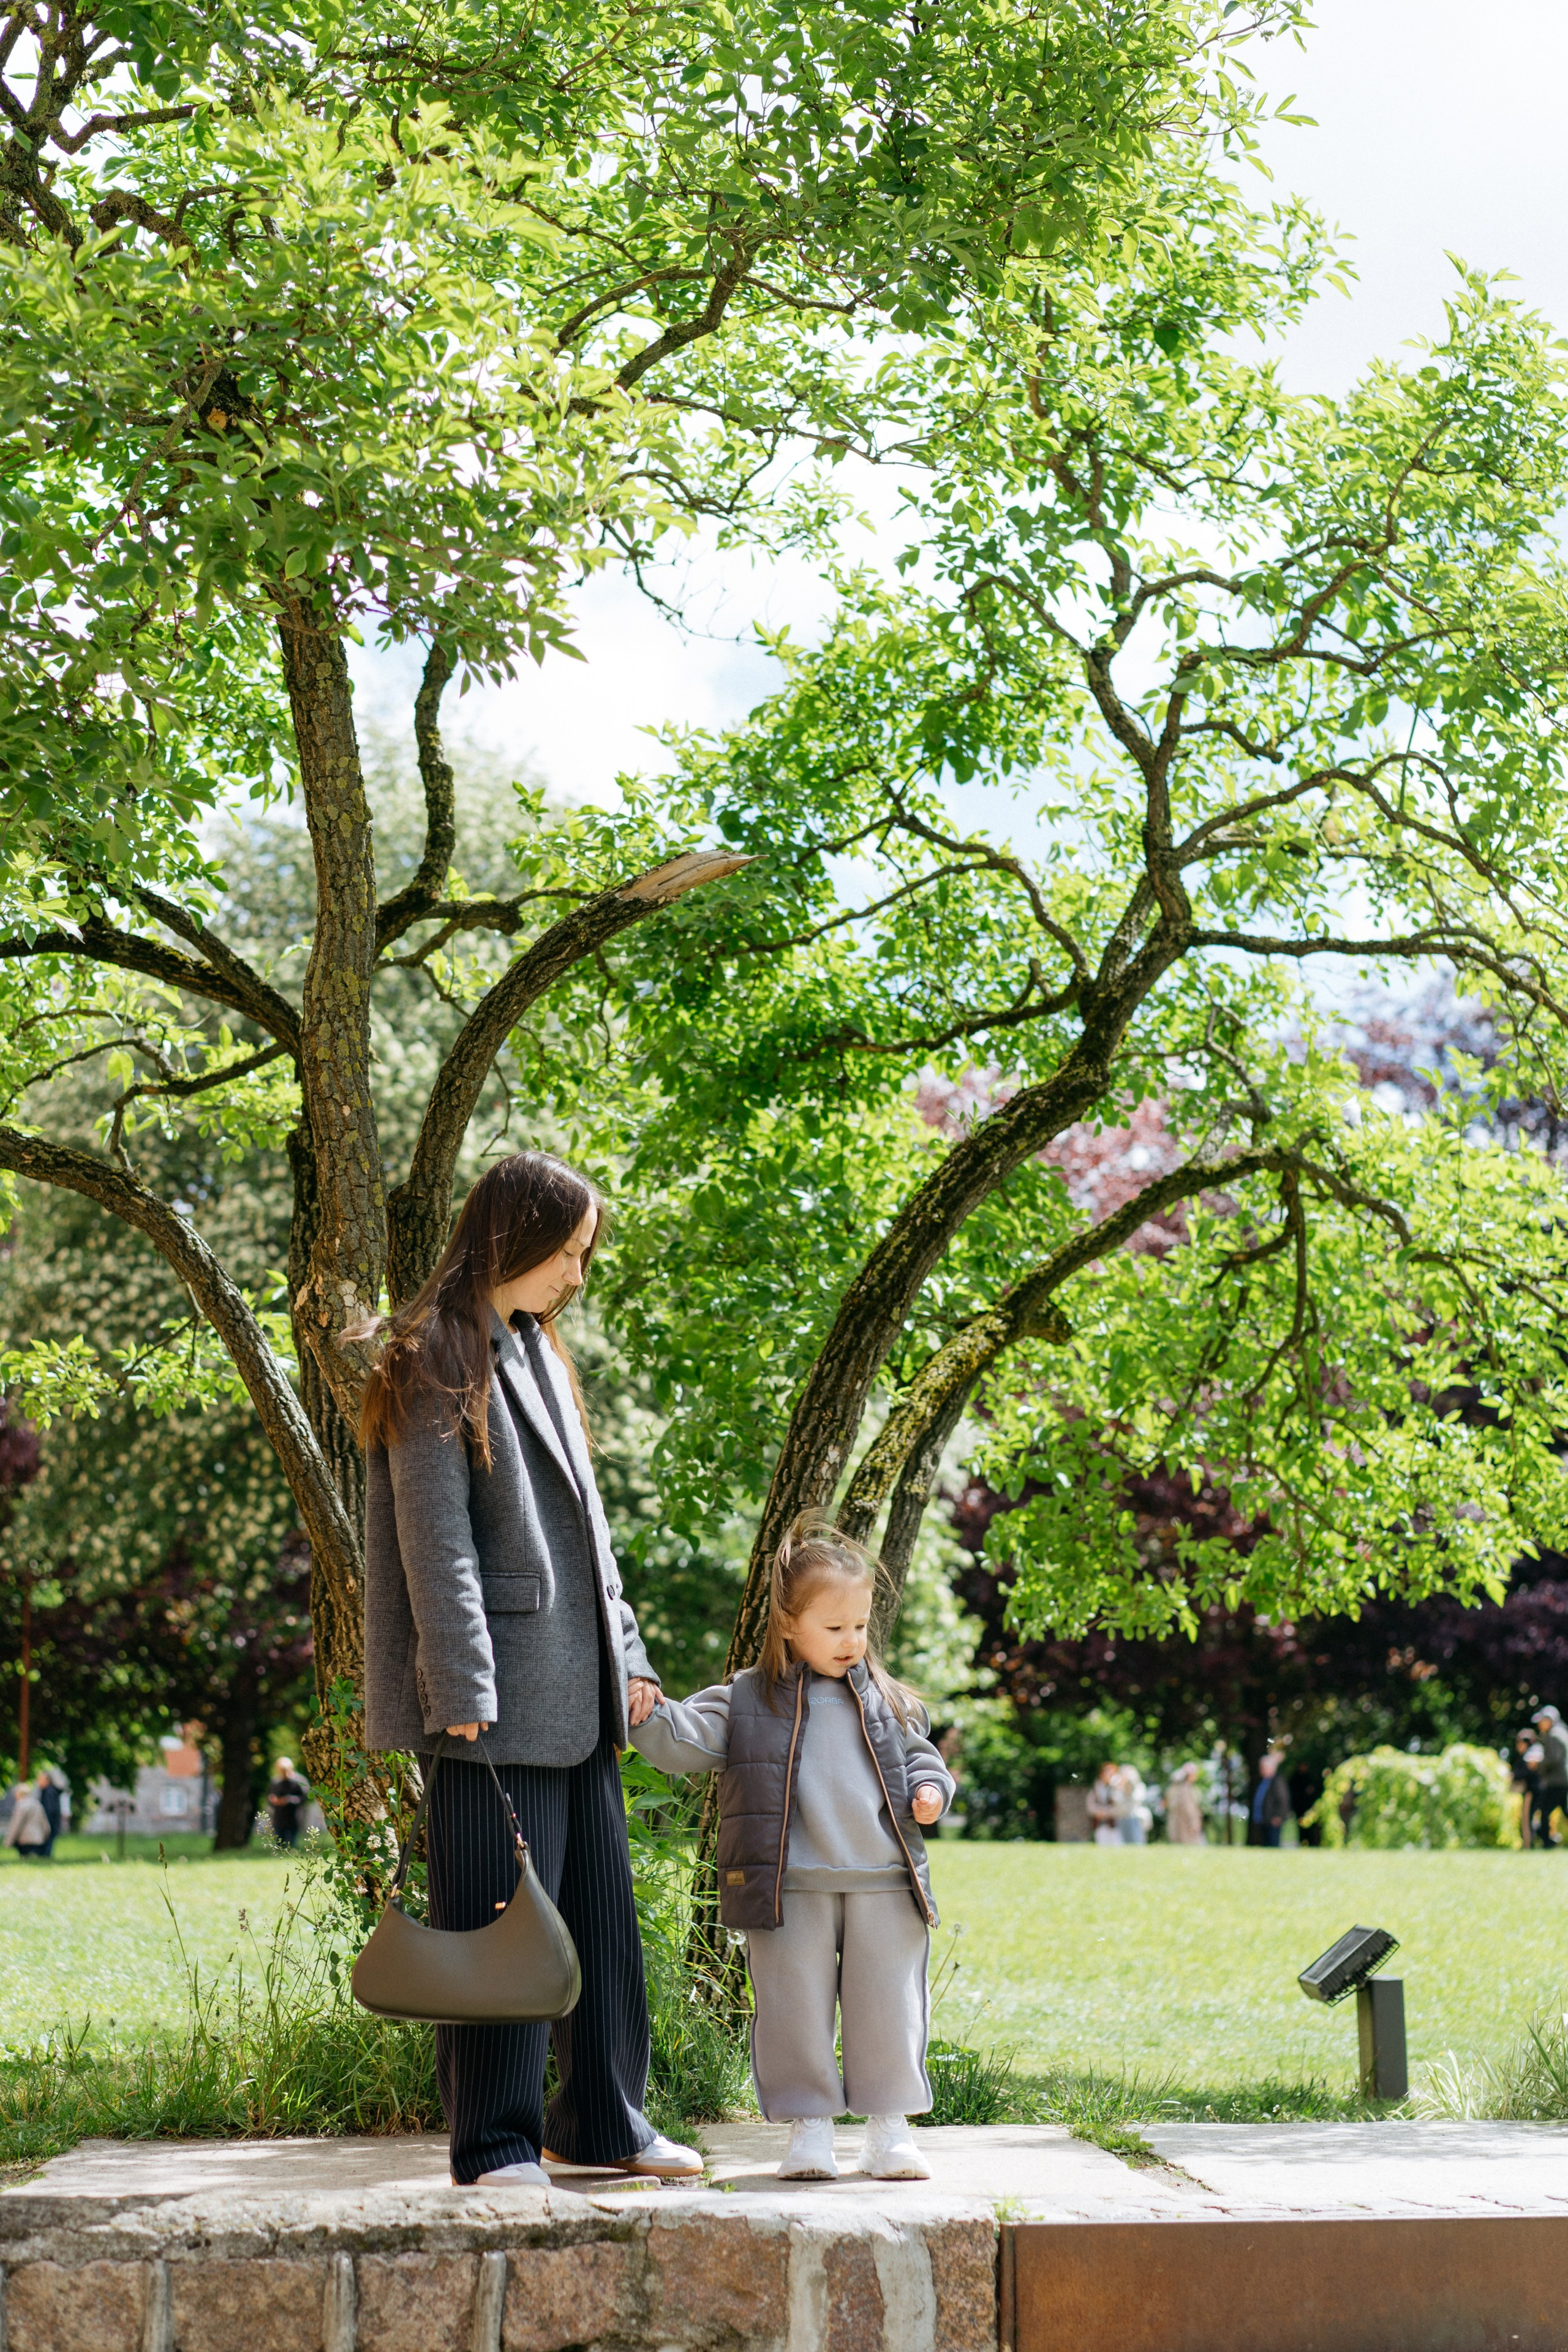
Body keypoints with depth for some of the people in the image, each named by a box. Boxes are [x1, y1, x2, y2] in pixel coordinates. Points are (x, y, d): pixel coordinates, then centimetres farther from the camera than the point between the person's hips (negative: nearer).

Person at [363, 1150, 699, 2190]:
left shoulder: (540, 1353, 19)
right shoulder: (439, 1360, -7)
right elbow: (434, 1533, -14)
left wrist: (627, 1656, 16)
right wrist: (461, 1687, -19)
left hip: (577, 1690, 9)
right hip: (499, 1687, -9)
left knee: (602, 1903, 12)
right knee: (498, 1911, -3)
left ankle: (602, 2121, 22)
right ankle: (495, 2140, 6)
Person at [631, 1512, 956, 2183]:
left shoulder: (886, 1701, 11)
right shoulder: (747, 1701, 3)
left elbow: (917, 1754, 20)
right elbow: (686, 1743, -4)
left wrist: (929, 1789, 0)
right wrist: (650, 1714, -21)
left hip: (885, 1885, 2)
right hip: (792, 1890, -2)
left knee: (886, 2010, 7)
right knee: (796, 2011, 3)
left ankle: (888, 2128, 20)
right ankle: (808, 2128, 16)